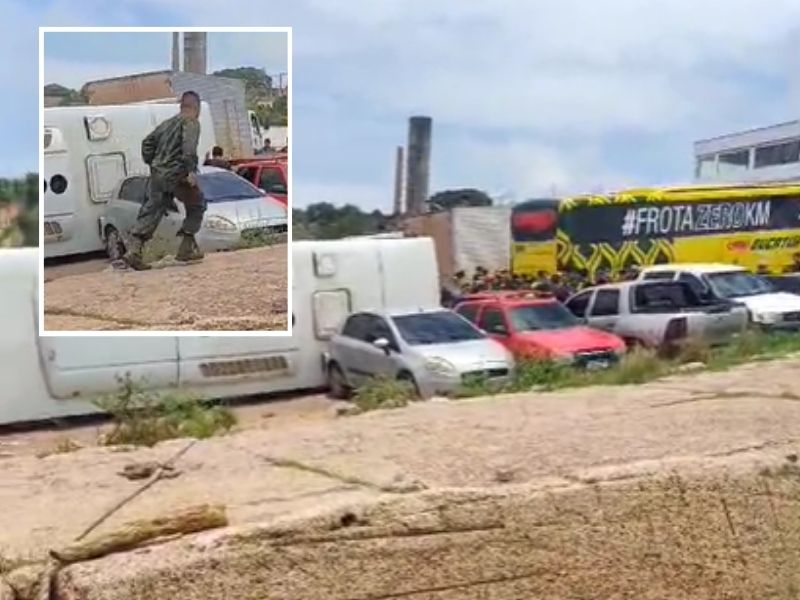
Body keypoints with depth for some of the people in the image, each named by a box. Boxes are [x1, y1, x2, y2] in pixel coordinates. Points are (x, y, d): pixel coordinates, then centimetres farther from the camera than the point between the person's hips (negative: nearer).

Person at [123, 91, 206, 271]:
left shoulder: (168, 122, 20)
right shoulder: (191, 122, -2)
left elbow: (147, 142, 20)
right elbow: (189, 146, -19)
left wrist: (151, 163, 24)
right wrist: (191, 170, -23)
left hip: (157, 174, 6)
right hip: (177, 175, -6)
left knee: (151, 212, 5)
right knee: (197, 206, 12)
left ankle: (134, 250, -9)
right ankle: (186, 248, 8)